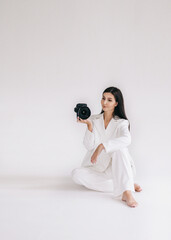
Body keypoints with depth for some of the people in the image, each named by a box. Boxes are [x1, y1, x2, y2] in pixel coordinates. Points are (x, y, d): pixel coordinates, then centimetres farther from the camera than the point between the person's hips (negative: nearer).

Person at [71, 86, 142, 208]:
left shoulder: (122, 123, -1)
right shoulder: (94, 119, 7)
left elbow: (126, 139, -26)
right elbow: (89, 145, -4)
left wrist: (102, 146, -37)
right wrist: (89, 125, -19)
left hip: (117, 169, -3)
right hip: (97, 169, 3)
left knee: (119, 148, -31)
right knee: (77, 174, -25)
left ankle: (127, 191, -40)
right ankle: (121, 185, -23)